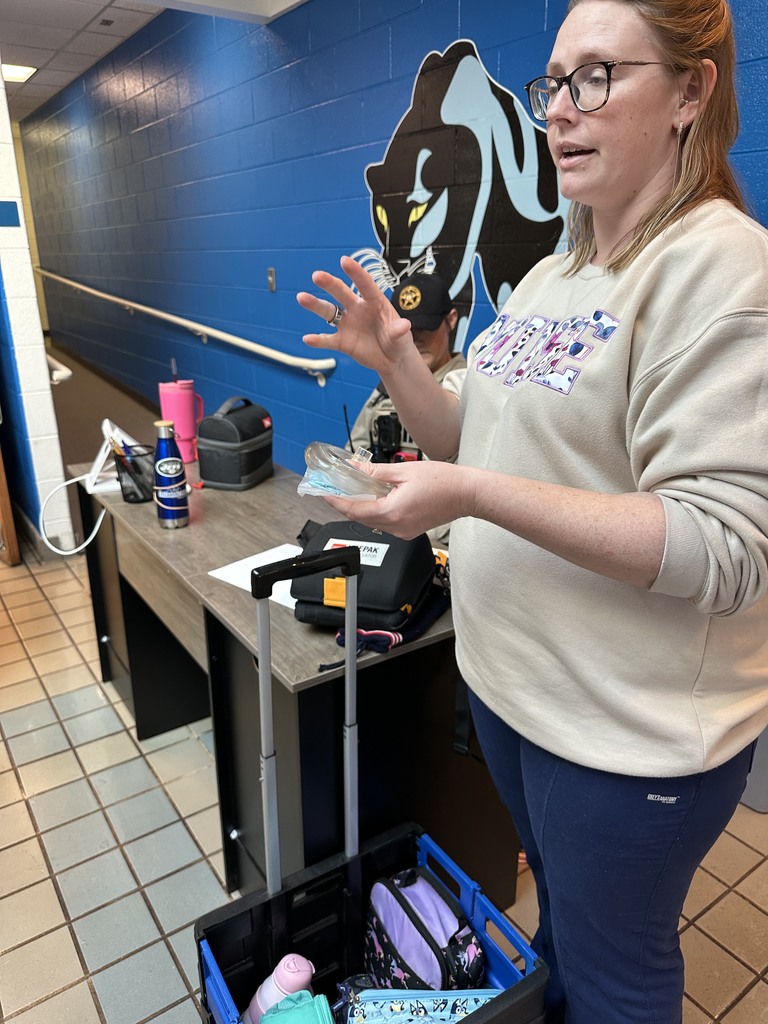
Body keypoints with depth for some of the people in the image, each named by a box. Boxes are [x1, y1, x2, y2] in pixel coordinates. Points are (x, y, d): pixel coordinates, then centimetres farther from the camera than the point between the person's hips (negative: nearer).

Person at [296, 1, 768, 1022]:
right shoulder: (549, 276, 8)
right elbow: (479, 439, 11)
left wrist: (473, 496, -29)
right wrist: (395, 359, -5)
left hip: (631, 727, -7)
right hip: (509, 674, 7)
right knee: (559, 911, 31)